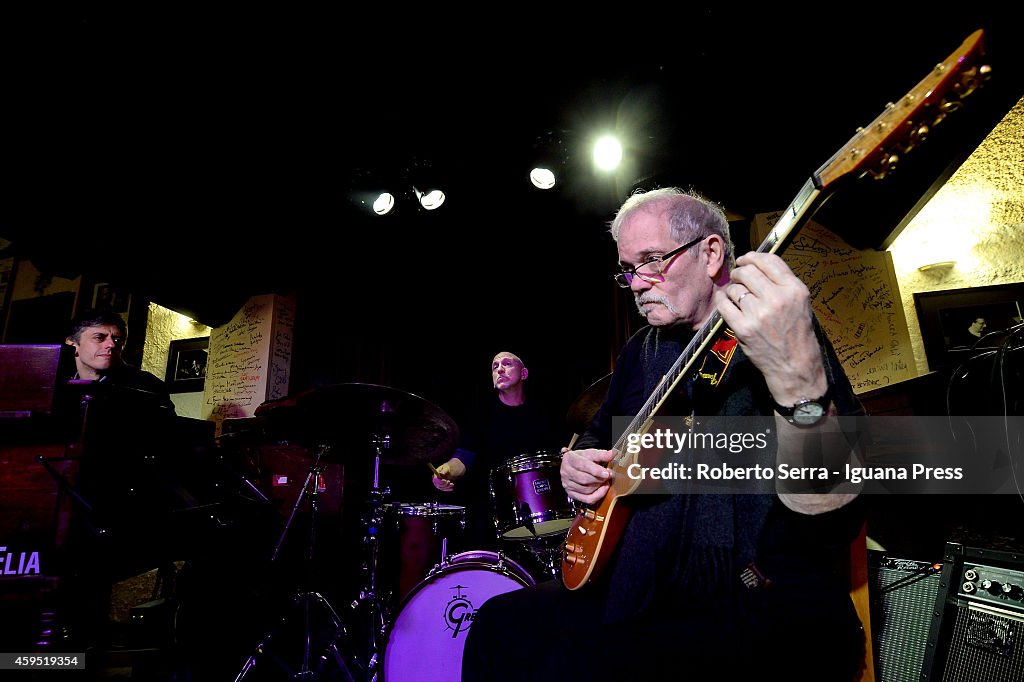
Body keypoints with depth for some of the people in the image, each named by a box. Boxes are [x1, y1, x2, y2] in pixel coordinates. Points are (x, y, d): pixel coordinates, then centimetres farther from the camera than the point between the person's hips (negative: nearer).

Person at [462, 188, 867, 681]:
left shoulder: (787, 334, -11)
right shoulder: (643, 348, 10)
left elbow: (831, 517, -26)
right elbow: (602, 430, 26)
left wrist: (800, 383, -44)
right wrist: (580, 462, 3)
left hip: (772, 608, -6)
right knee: (499, 626, -3)